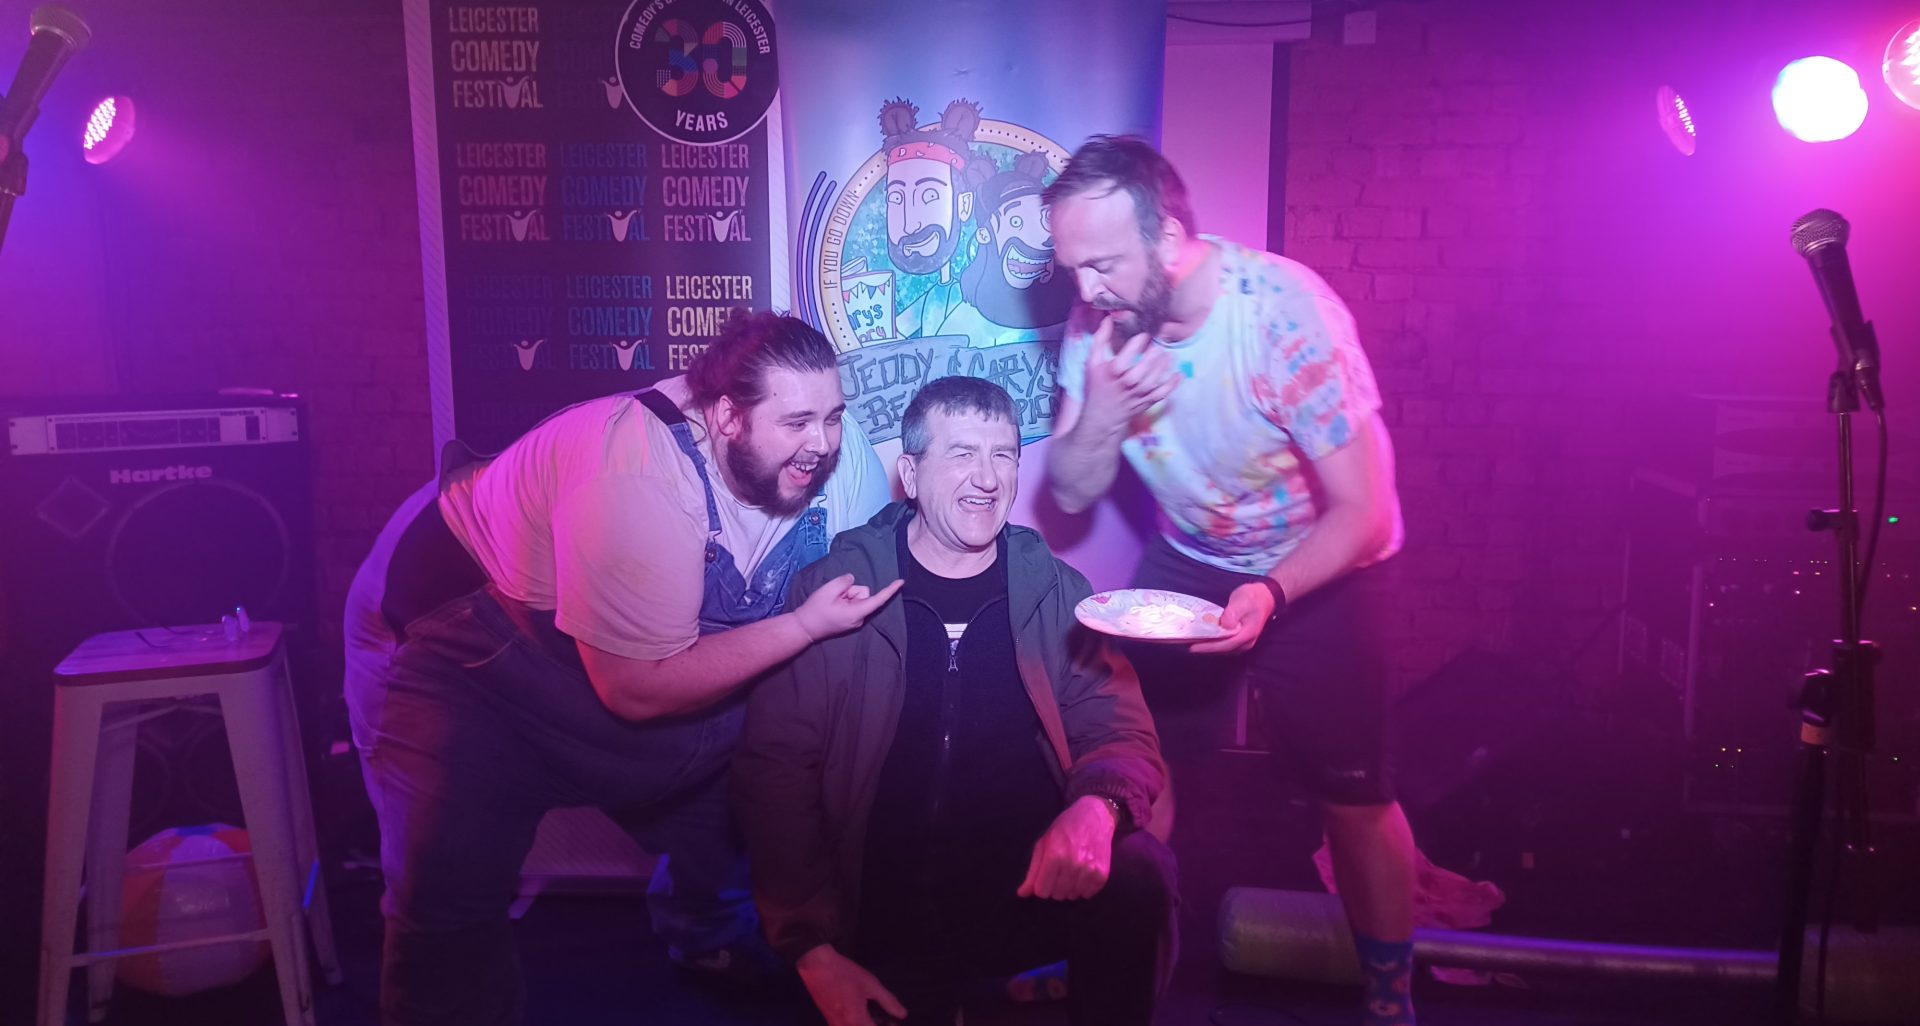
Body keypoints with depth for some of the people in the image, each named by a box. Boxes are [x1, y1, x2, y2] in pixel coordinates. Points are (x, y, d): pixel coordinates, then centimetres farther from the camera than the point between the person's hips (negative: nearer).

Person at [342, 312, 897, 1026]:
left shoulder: (838, 449, -18)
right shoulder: (638, 479, -38)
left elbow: (882, 578, -3)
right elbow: (636, 690, -34)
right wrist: (806, 625, -34)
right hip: (458, 633, -6)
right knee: (451, 895, -11)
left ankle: (710, 940, 41)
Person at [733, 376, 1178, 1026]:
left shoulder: (1055, 590, 5)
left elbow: (1121, 731, 2)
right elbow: (775, 769, -3)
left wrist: (1099, 806, -23)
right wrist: (813, 950, -10)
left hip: (1033, 892, 2)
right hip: (885, 917, -2)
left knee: (1138, 872, -25)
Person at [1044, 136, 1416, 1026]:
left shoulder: (1284, 312, -29)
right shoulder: (1097, 324, -15)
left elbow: (1362, 513, -24)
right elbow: (1071, 495, -8)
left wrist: (1270, 594, -41)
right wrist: (1100, 414, -28)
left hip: (1320, 568, -4)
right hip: (1187, 560, 4)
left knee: (1353, 798, -1)